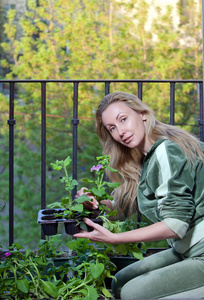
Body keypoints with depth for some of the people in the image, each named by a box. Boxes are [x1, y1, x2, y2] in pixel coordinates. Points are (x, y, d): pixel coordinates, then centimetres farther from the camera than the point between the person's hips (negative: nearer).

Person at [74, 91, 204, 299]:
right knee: (120, 283, 12)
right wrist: (95, 202, -4)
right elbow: (123, 207, 17)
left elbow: (175, 224, -23)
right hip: (185, 251, 10)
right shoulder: (147, 158, 11)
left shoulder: (167, 151, -18)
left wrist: (113, 238, -22)